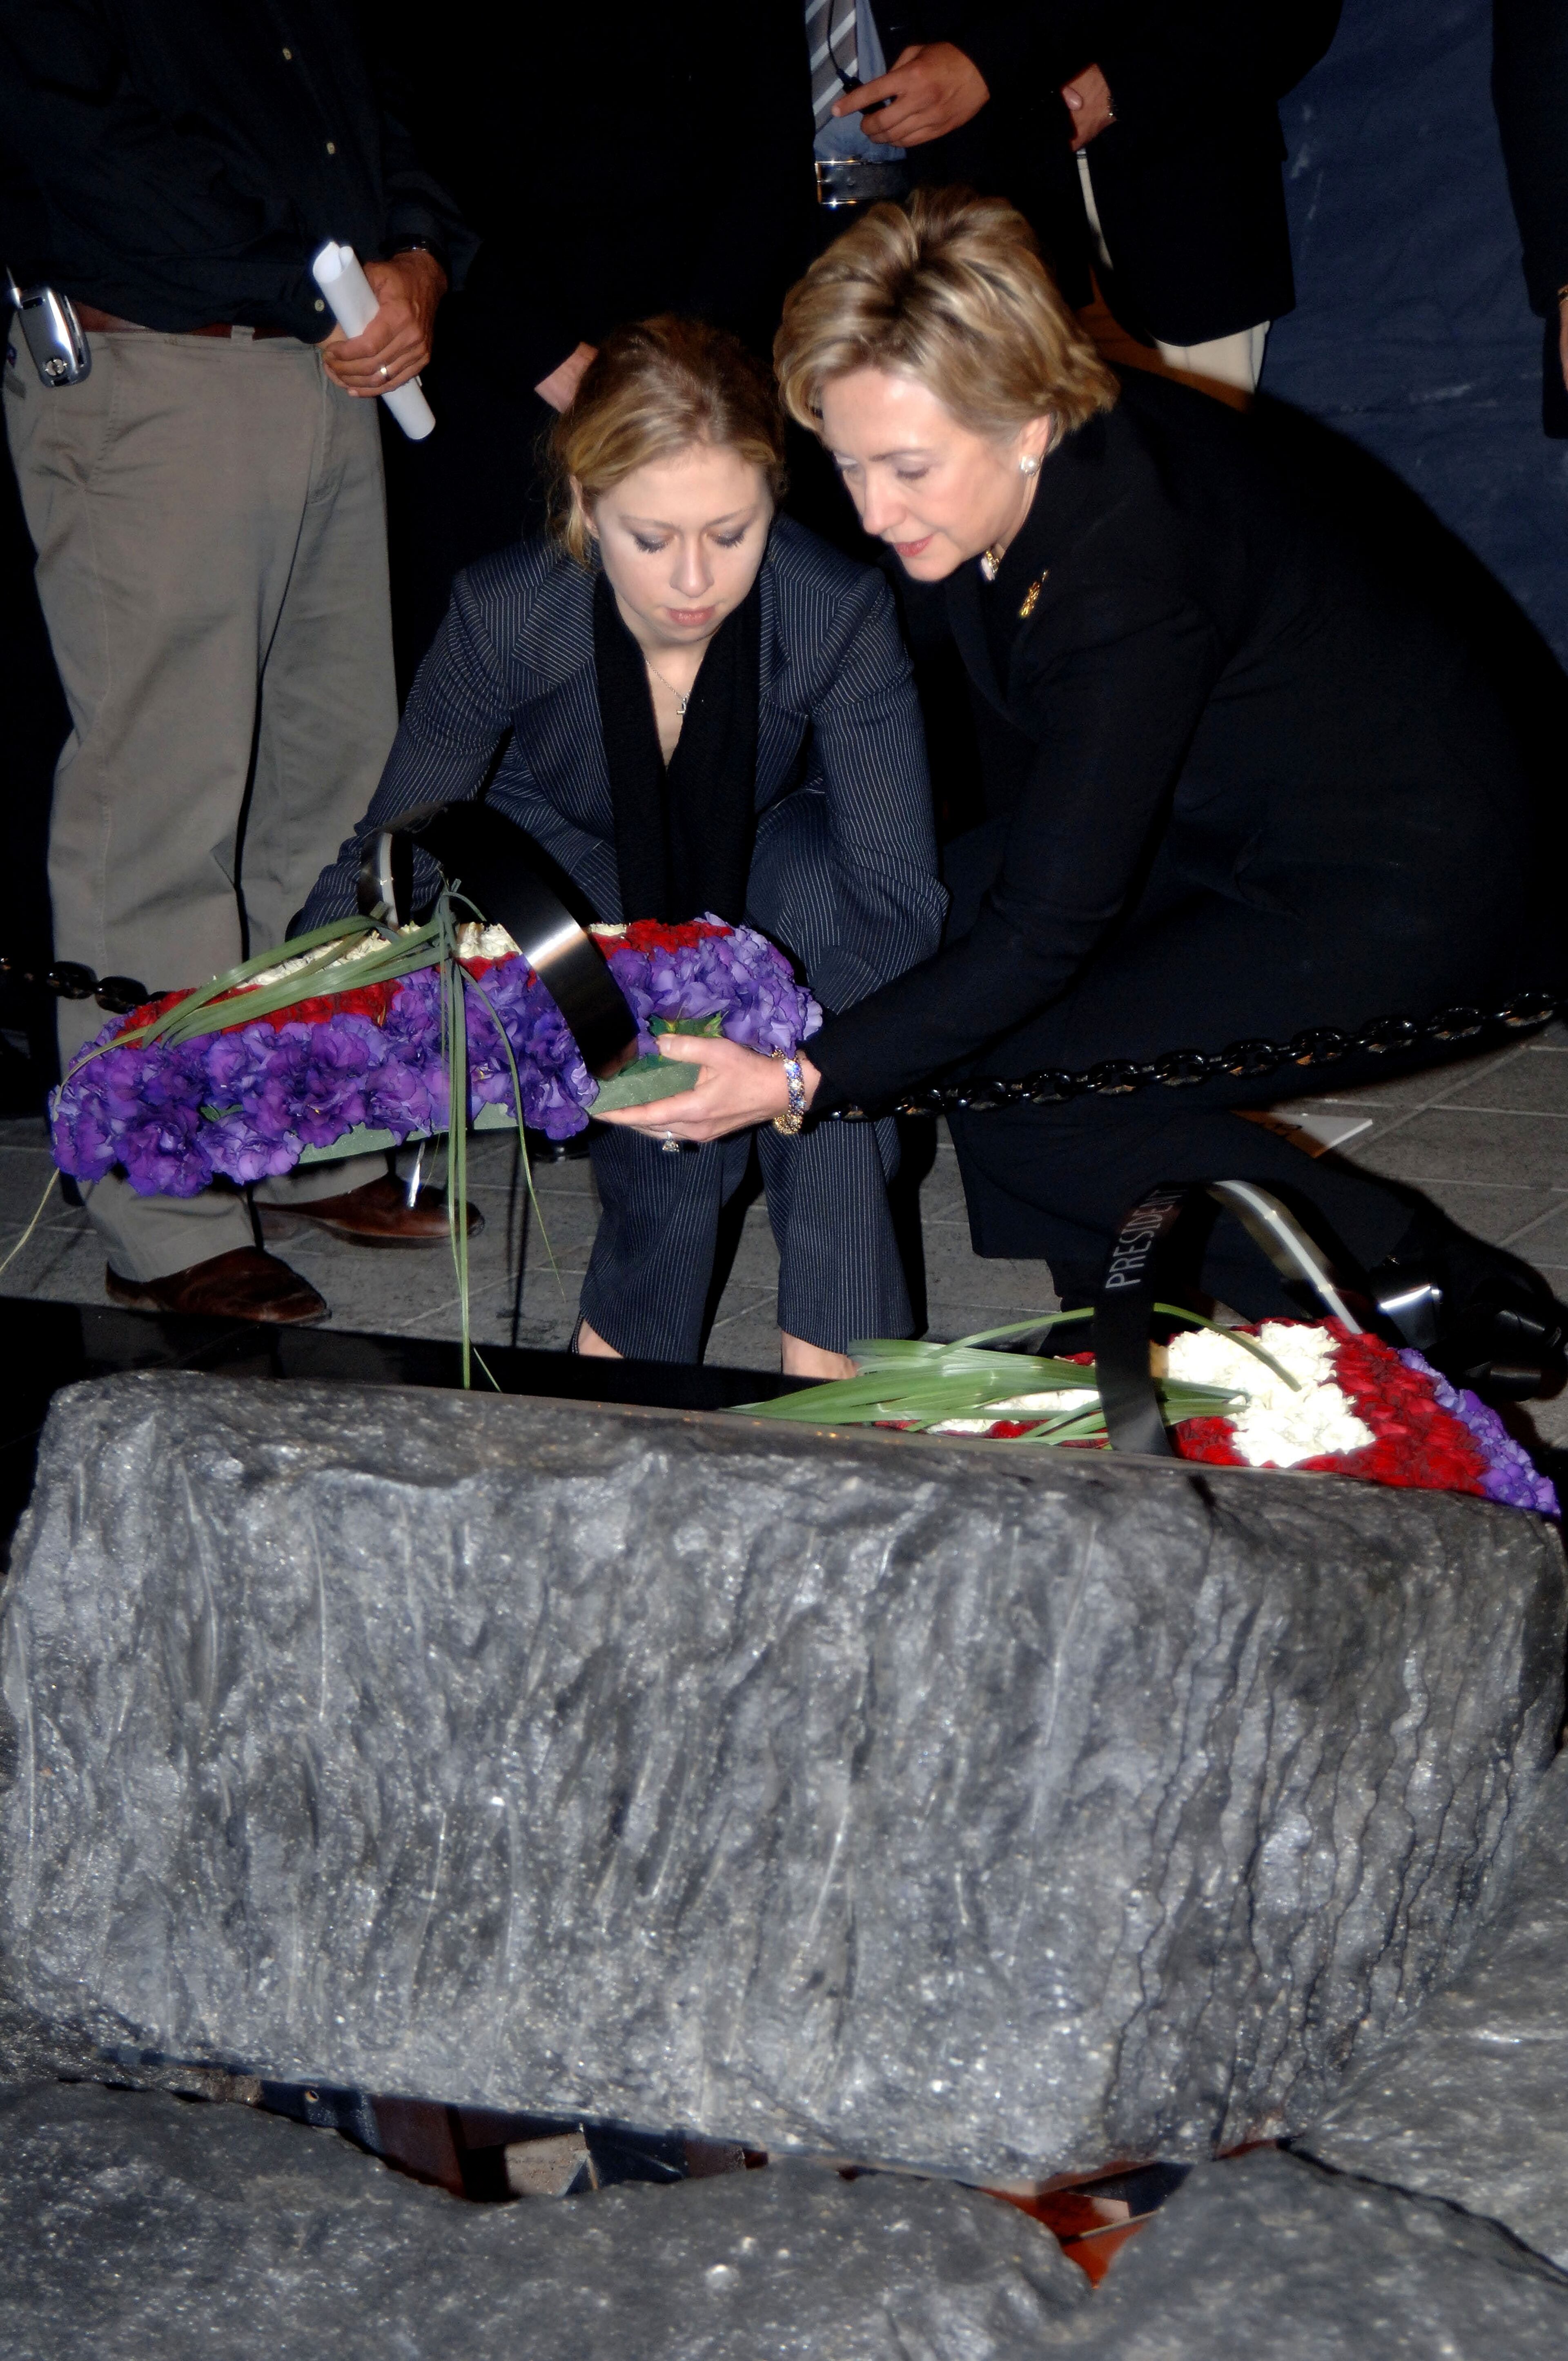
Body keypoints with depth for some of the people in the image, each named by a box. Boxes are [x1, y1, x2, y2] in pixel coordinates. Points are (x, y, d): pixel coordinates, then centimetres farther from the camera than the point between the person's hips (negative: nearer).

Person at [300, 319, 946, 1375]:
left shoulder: (840, 610, -32)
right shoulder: (506, 613, -30)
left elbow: (900, 897, -35)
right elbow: (389, 855, -21)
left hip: (766, 866, 1)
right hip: (571, 865, -1)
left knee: (814, 864, -36)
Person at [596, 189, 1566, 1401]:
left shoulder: (1128, 571, -34)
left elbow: (1045, 930, -31)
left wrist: (802, 1080, -35)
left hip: (1413, 884, -9)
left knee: (1017, 1097, -14)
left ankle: (1441, 1292, -3)